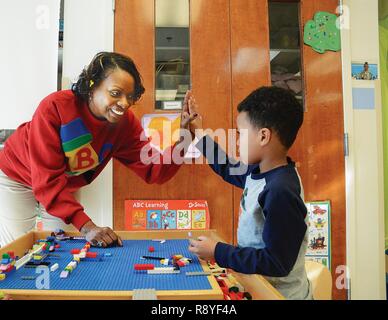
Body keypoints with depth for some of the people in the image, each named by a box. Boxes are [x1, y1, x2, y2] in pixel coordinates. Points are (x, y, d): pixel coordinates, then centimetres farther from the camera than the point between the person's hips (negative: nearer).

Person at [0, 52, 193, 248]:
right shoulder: (55, 107, -35)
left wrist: (183, 140, -41)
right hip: (16, 179, -3)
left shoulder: (126, 123, -22)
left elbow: (153, 172, -24)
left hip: (65, 187, 4)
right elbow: (48, 180, -37)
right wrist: (86, 226, -45)